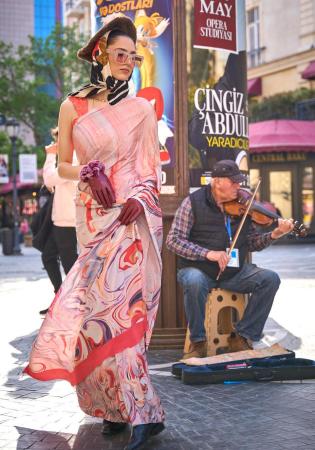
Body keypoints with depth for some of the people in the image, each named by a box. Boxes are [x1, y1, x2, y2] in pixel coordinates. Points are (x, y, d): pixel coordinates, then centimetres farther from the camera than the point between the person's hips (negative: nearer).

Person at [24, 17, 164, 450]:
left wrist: (141, 198, -12)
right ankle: (139, 410, 11)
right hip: (93, 216, 2)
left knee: (110, 303, -13)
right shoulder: (73, 107, 8)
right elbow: (63, 166, 12)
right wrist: (89, 173, -8)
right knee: (109, 303, 1)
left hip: (135, 214, -2)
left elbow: (153, 167, 6)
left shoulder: (142, 109, 6)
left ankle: (129, 406, -8)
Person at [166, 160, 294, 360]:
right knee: (194, 282, -37)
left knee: (270, 279, -16)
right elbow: (174, 240, -12)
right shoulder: (194, 202, -7)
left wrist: (274, 235, -11)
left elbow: (253, 243, 8)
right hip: (199, 270, -4)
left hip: (234, 272, 4)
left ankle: (242, 337, -7)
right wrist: (208, 253, -24)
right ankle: (198, 342, -15)